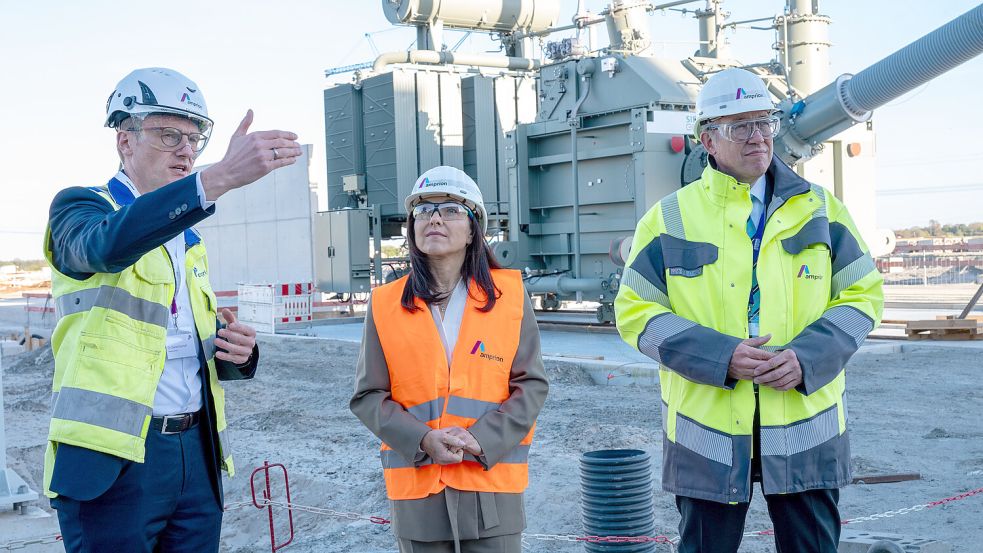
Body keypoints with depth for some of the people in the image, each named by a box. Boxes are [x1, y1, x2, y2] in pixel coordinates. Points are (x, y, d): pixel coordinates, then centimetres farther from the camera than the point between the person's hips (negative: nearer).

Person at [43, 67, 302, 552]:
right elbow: (110, 244, -27)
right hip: (114, 458, -6)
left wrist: (235, 350, 1)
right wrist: (222, 176, -39)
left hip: (197, 454, 7)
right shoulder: (80, 206, -2)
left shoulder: (187, 238, 19)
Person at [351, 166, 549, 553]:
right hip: (417, 490, 1)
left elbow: (531, 385, 1)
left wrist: (483, 440, -14)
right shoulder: (386, 304, 2)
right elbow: (368, 396, 2)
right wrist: (423, 440, -14)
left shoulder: (510, 294, 1)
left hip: (492, 483, 0)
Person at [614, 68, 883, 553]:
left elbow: (863, 294, 6)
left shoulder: (819, 208, 7)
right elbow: (636, 312, -2)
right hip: (706, 429, -1)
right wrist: (719, 357, -16)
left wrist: (808, 358, -12)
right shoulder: (670, 218, 2)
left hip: (805, 427, 1)